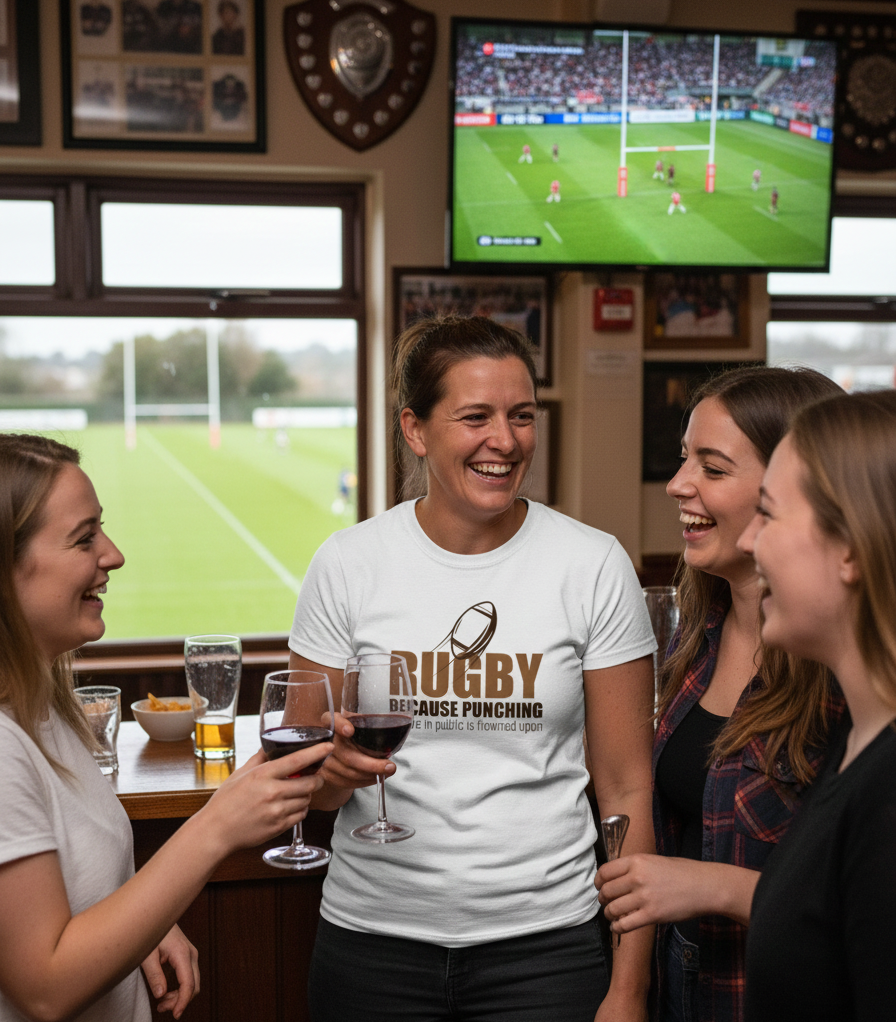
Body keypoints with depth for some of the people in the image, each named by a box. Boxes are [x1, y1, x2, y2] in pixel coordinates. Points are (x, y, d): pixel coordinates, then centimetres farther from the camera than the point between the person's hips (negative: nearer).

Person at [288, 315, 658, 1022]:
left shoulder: (594, 566, -6)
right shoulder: (347, 565, -5)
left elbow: (628, 791, -3)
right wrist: (337, 768, -19)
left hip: (544, 940, -1)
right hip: (374, 936, 1)